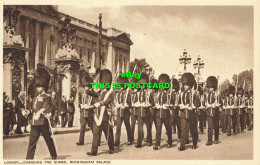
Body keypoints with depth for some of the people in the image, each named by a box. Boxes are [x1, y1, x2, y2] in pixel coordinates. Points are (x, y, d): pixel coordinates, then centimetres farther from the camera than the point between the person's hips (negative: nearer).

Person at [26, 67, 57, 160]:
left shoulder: (47, 97, -6)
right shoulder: (35, 98, 16)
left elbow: (45, 107, -18)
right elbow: (34, 109, 17)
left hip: (43, 122, -6)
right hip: (34, 122, 6)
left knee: (48, 139, 8)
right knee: (32, 140, 1)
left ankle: (54, 156, 25)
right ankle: (29, 158, 2)